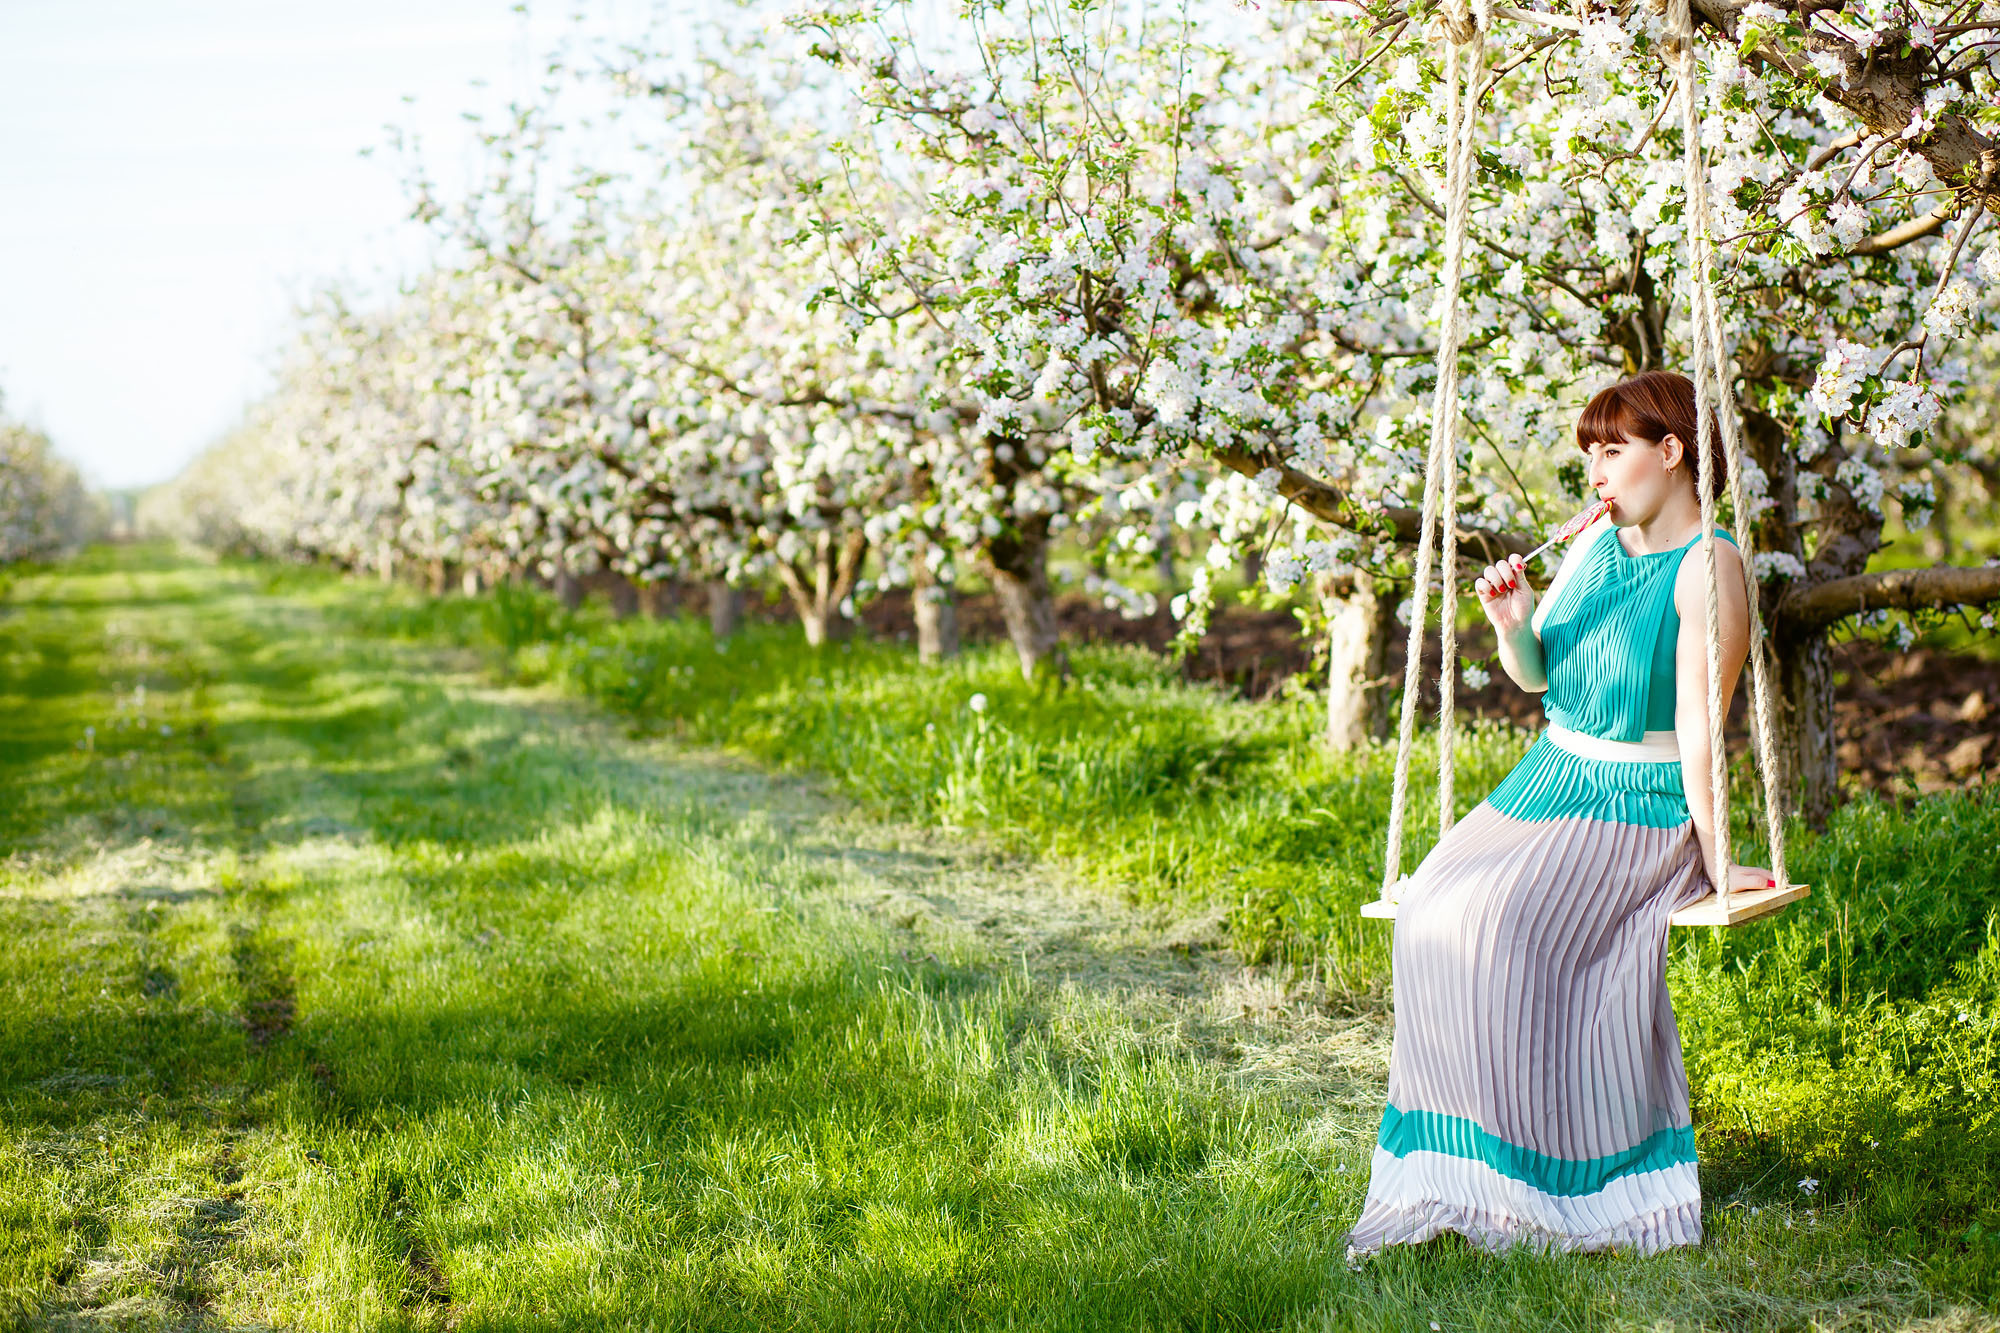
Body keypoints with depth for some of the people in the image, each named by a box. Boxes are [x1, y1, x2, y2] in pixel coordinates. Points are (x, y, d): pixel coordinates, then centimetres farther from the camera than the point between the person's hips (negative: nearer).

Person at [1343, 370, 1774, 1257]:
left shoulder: (1707, 569, -12)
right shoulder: (1596, 541, 10)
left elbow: (1696, 724, -17)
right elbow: (1536, 676, 14)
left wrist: (1715, 859, -17)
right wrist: (1513, 625, -8)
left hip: (1641, 810, -7)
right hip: (1545, 784, 7)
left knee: (1517, 926, -30)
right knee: (1433, 911, -17)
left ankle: (1556, 1176, -18)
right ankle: (1467, 1166, -12)